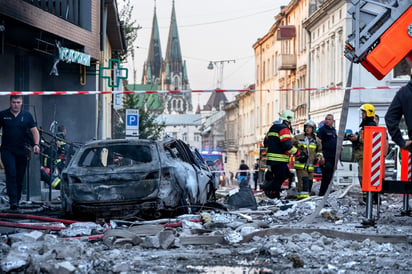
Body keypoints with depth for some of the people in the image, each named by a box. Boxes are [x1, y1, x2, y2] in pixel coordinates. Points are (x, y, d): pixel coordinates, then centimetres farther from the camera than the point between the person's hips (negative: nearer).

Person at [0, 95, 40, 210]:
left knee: (20, 177, 7)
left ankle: (17, 200, 19)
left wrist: (36, 144, -8)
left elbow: (34, 130, 6)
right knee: (11, 174, -16)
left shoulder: (27, 115, 6)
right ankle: (13, 200, -20)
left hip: (22, 151, 2)